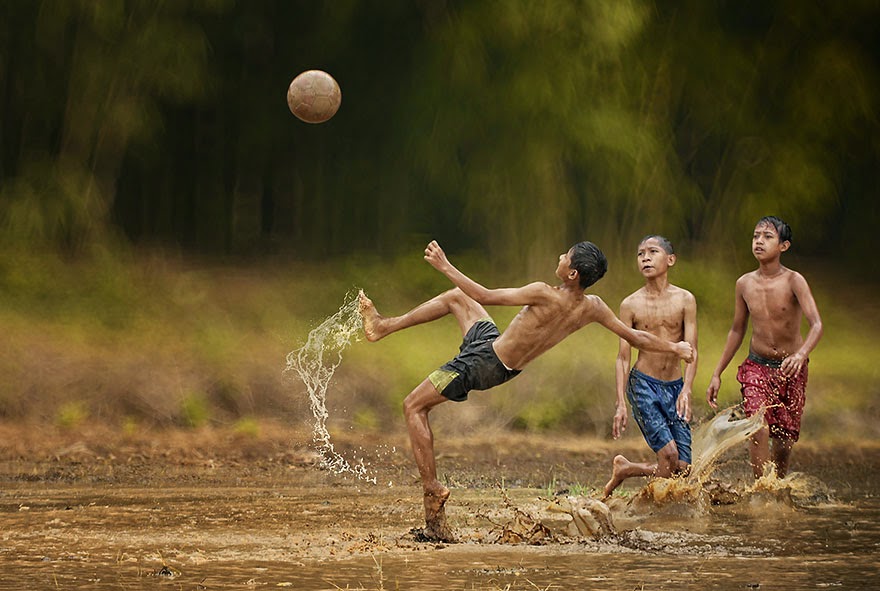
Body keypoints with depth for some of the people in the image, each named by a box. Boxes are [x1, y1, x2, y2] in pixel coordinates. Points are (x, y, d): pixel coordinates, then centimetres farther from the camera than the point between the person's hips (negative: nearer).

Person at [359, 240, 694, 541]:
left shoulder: (545, 295, -32)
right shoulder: (593, 307, -13)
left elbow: (486, 297, -29)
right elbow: (636, 337, -3)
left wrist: (445, 267, -22)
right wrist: (675, 348, 13)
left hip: (483, 361, -8)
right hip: (506, 368, 8)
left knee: (414, 407, 2)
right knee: (456, 298, 25)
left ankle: (432, 490, -4)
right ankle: (384, 326, 33)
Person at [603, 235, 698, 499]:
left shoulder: (685, 300, 1)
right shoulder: (630, 305, -1)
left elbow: (691, 350, -4)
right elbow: (623, 357, 0)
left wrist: (686, 390, -20)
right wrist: (621, 404, -8)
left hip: (675, 386, 3)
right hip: (643, 385, -3)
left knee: (682, 469, -2)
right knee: (669, 454, -19)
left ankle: (624, 469, 22)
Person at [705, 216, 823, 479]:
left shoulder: (793, 281, -15)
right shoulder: (744, 284, -2)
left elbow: (817, 325, -26)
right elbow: (737, 330, 11)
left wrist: (801, 354, -46)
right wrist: (717, 374, 11)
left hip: (791, 370, -2)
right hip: (756, 366, 2)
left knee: (784, 438, 6)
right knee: (759, 430, -19)